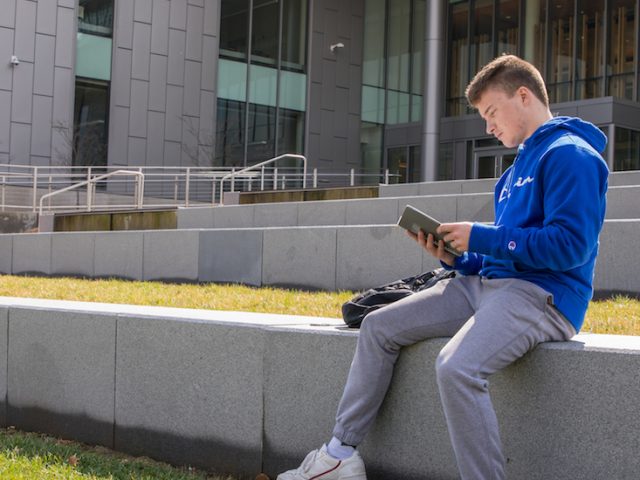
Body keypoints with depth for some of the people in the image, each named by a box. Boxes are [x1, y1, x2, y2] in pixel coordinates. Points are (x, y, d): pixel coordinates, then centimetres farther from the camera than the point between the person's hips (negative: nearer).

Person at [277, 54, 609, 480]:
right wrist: (457, 258, 3)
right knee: (378, 327, 6)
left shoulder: (569, 155, -8)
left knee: (457, 367, -36)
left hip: (542, 294, -10)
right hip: (486, 283, 10)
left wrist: (482, 238, -15)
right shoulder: (520, 167, 23)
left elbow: (572, 244, -21)